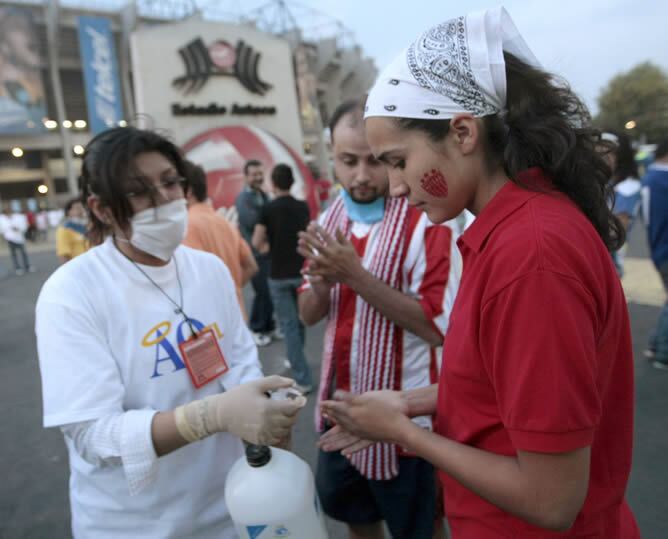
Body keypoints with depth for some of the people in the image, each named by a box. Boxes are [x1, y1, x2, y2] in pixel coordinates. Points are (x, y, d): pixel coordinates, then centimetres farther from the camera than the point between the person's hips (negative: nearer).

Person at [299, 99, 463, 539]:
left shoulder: (429, 220, -18)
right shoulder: (329, 219, 3)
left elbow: (437, 326, -24)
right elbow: (309, 315, 5)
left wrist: (356, 276, -28)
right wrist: (322, 281, -17)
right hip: (340, 403, 6)